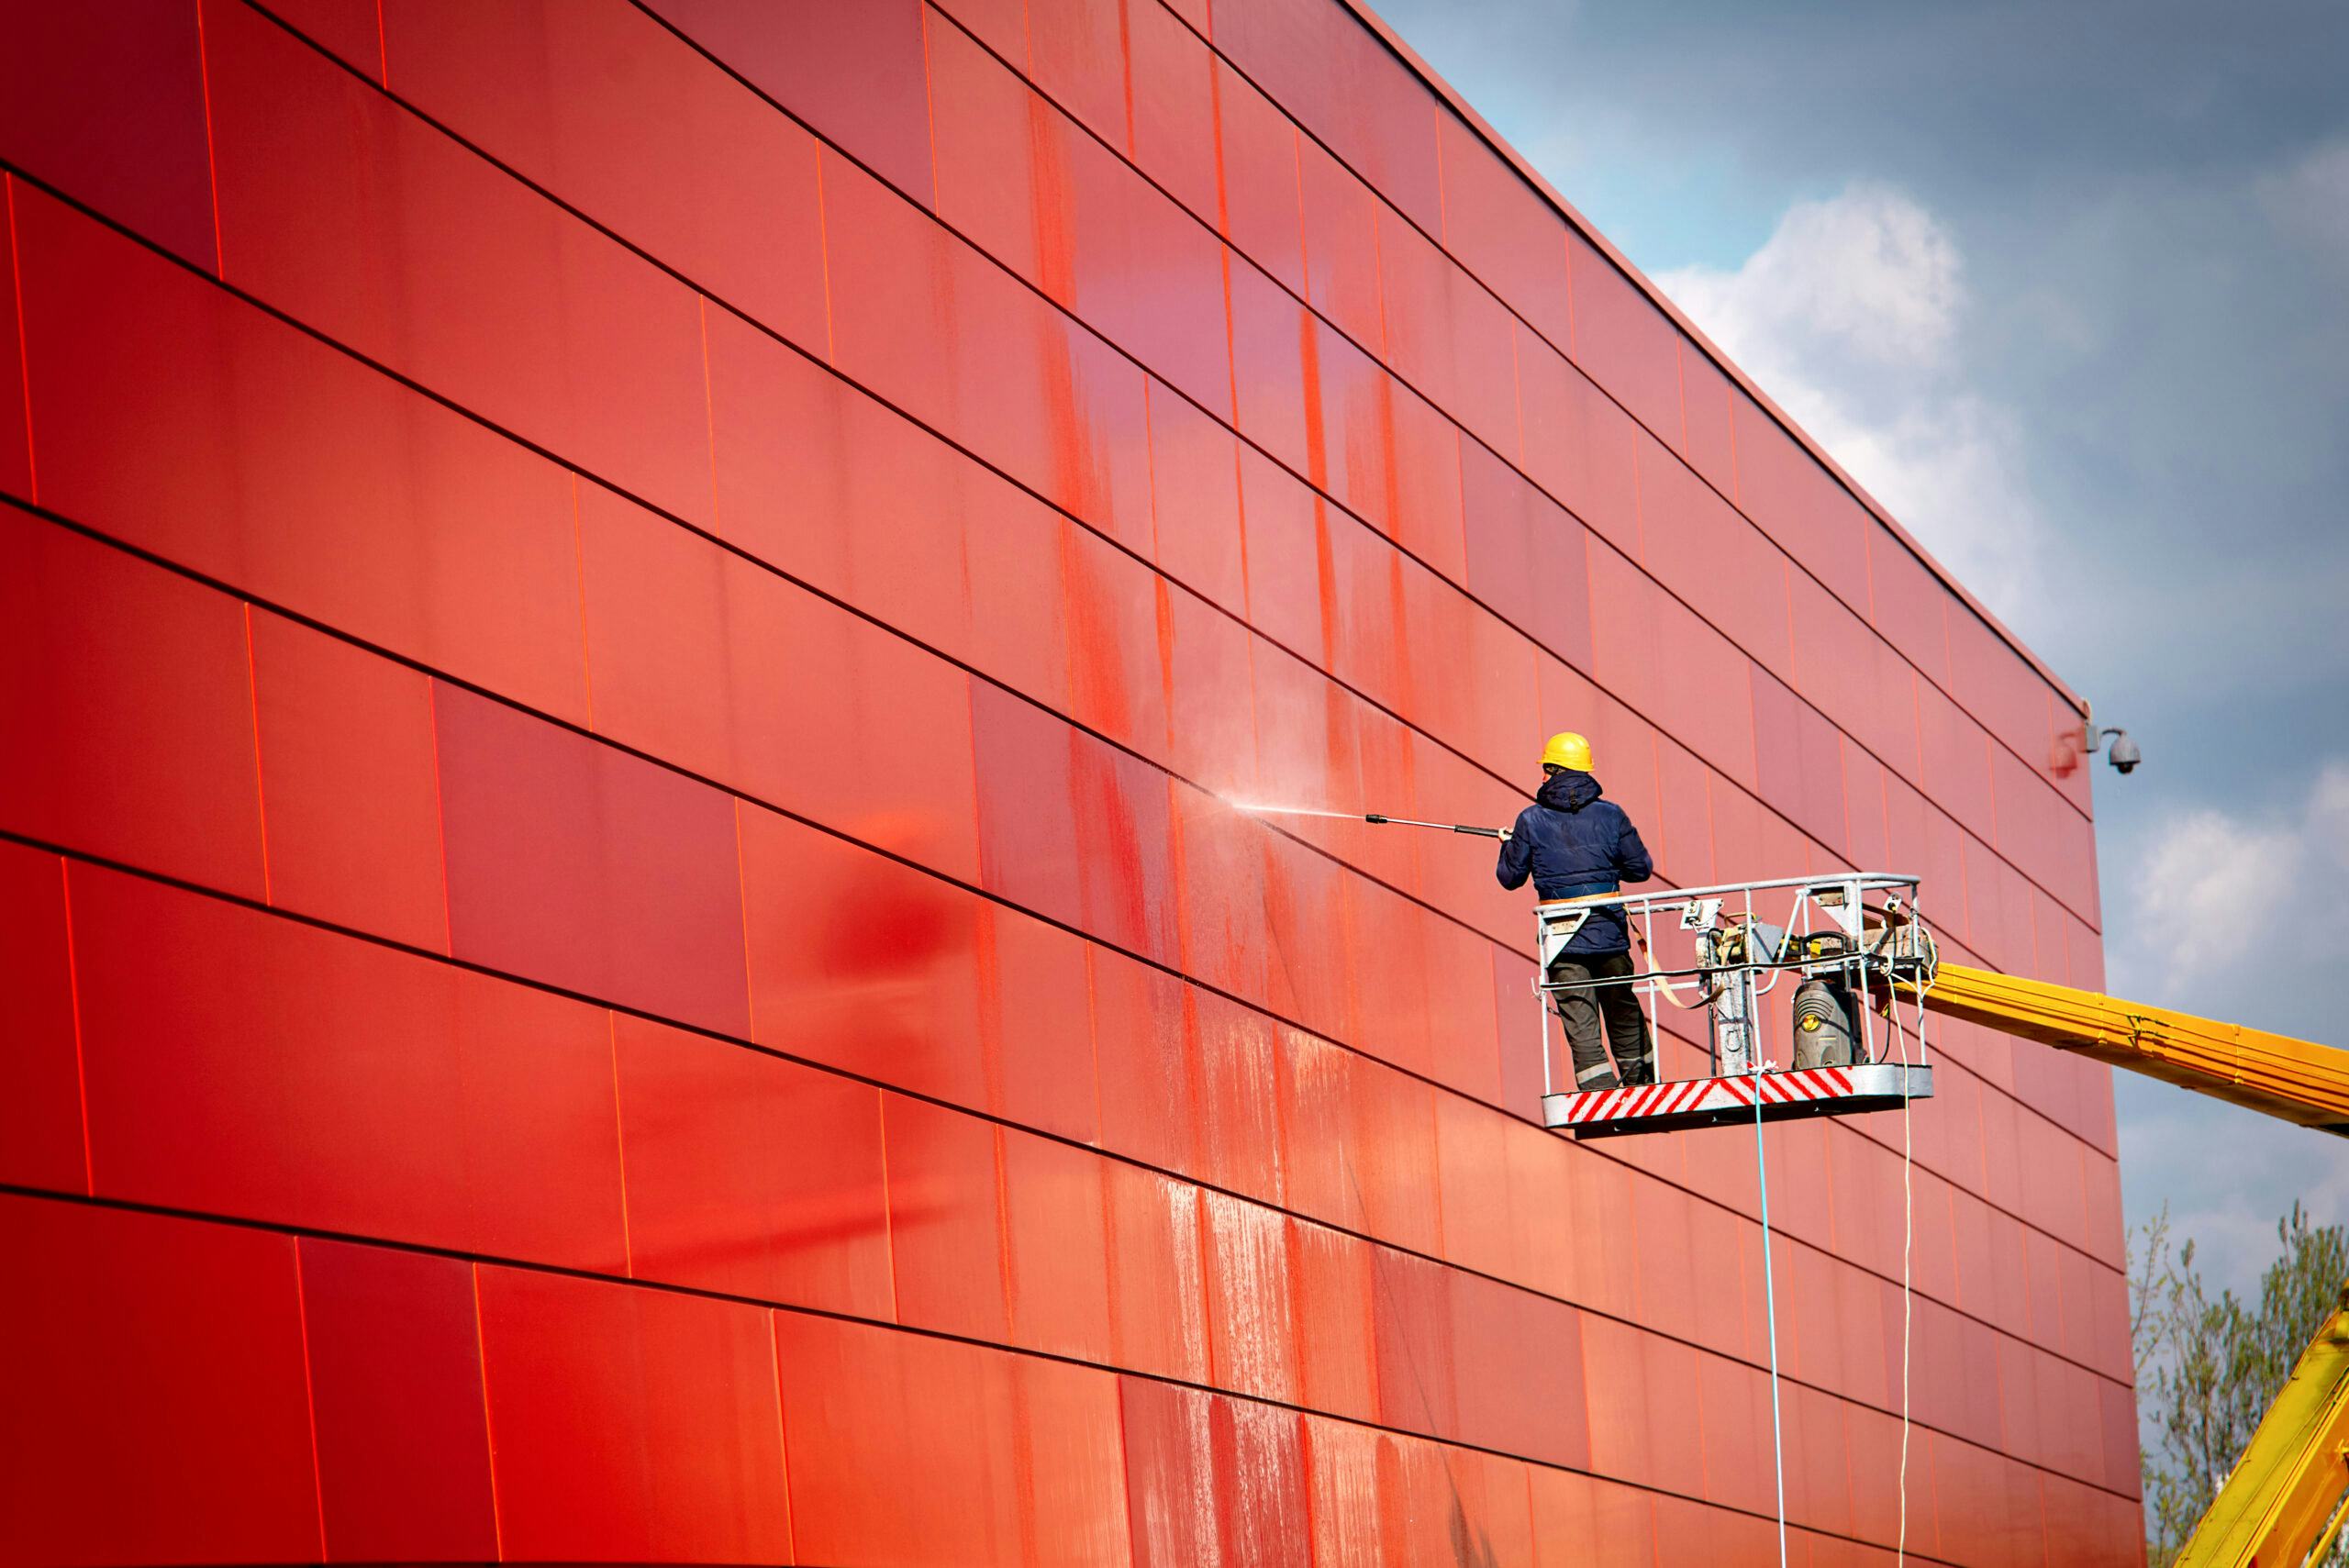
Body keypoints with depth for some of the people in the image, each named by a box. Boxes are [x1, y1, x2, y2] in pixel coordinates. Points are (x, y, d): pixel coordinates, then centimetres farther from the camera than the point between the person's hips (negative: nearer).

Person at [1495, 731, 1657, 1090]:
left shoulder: (1531, 821, -4)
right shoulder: (1610, 815, -1)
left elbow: (1510, 877, 5)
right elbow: (1641, 868, 5)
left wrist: (1508, 845, 25)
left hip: (1562, 942, -2)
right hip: (1610, 936, 2)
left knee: (1582, 1032, -2)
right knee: (1626, 1020, 18)